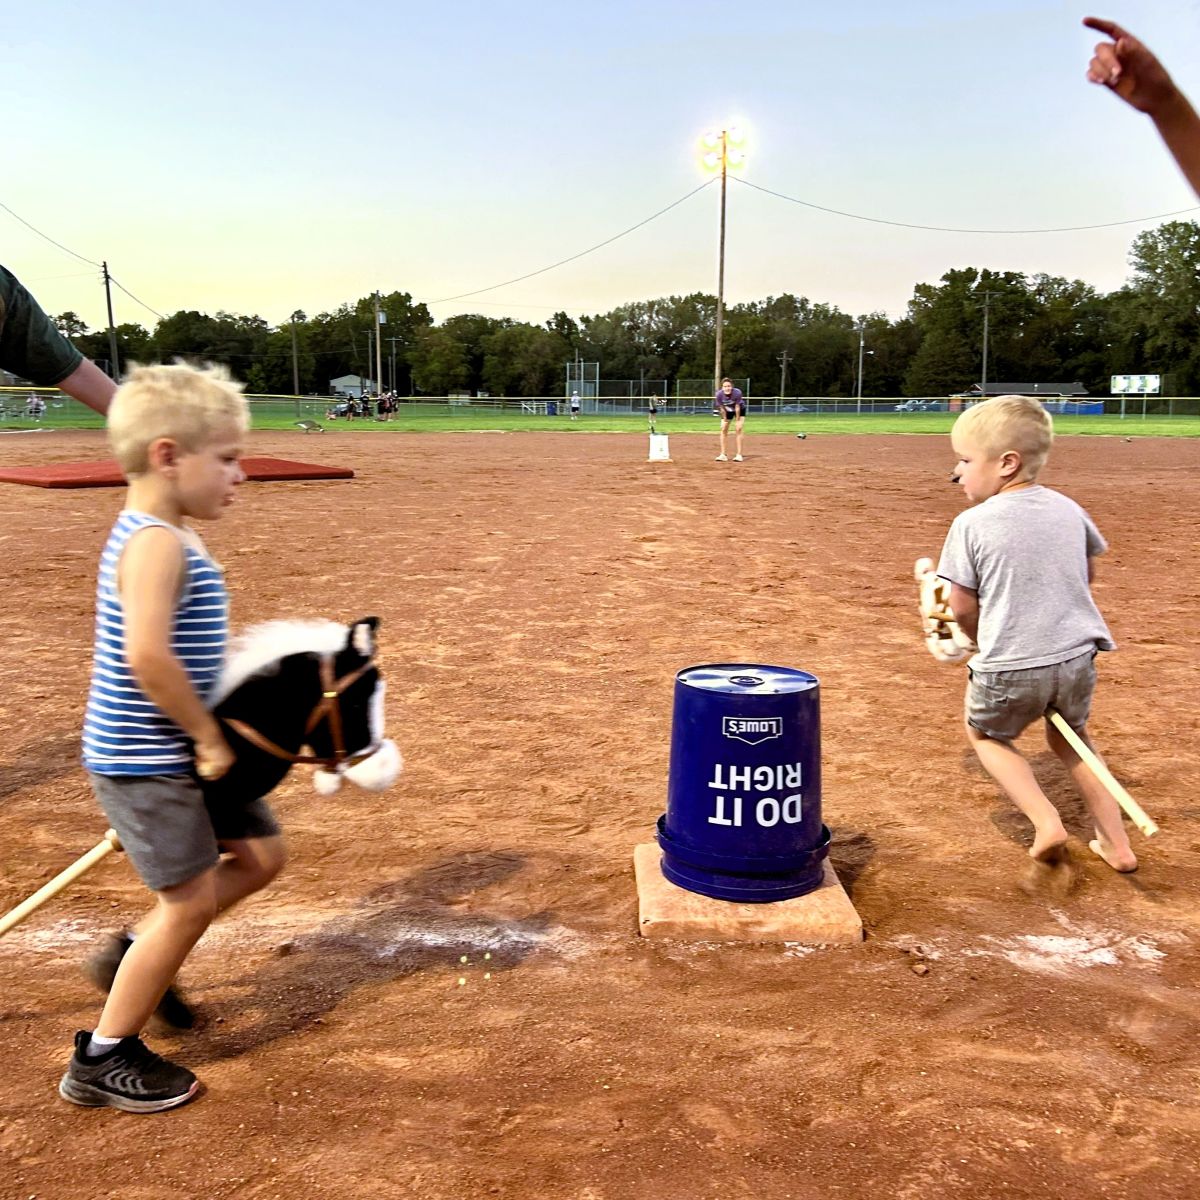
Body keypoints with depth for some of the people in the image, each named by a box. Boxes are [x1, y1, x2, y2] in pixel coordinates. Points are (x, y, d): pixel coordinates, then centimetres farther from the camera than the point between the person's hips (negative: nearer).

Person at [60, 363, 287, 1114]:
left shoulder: (166, 537, 9)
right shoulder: (157, 543, -22)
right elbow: (146, 653, -33)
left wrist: (206, 736, 6)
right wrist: (209, 737, -22)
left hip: (178, 752, 10)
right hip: (144, 761, -10)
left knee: (260, 855, 14)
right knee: (191, 899, -1)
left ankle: (134, 959, 29)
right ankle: (105, 1059, 17)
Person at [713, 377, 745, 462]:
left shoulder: (737, 392, -37)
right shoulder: (719, 394, -32)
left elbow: (737, 407, -26)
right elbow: (722, 408, -19)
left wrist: (737, 420, -17)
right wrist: (725, 419, -9)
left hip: (740, 410, -2)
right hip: (727, 411, 2)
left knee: (738, 429, -11)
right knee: (723, 429, -3)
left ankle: (739, 454, -9)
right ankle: (723, 455, 2)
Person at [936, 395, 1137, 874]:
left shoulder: (971, 524, -12)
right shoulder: (1067, 509, 4)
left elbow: (962, 607, -6)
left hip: (1009, 669, -5)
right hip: (1077, 658, 5)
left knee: (985, 732, 24)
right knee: (1070, 737, 30)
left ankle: (1046, 821, 8)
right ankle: (1116, 843, 29)